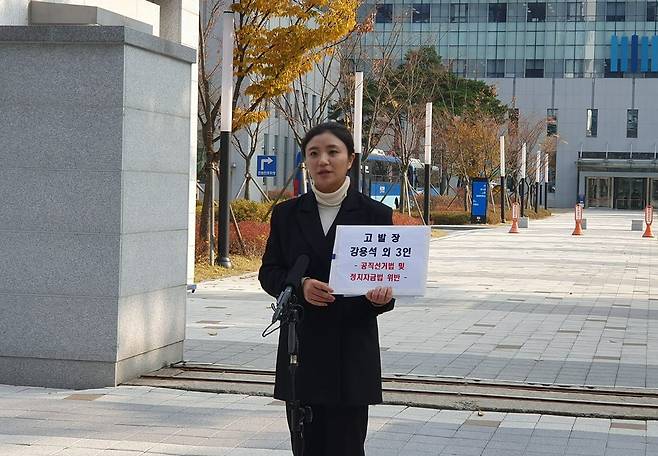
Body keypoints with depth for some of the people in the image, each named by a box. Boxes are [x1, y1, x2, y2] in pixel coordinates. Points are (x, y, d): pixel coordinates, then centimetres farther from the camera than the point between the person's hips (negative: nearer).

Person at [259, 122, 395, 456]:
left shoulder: (375, 215, 2)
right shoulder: (287, 214, 8)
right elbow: (268, 272, 6)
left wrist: (381, 295, -21)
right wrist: (300, 286, -15)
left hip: (352, 352, -2)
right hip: (302, 351, 2)